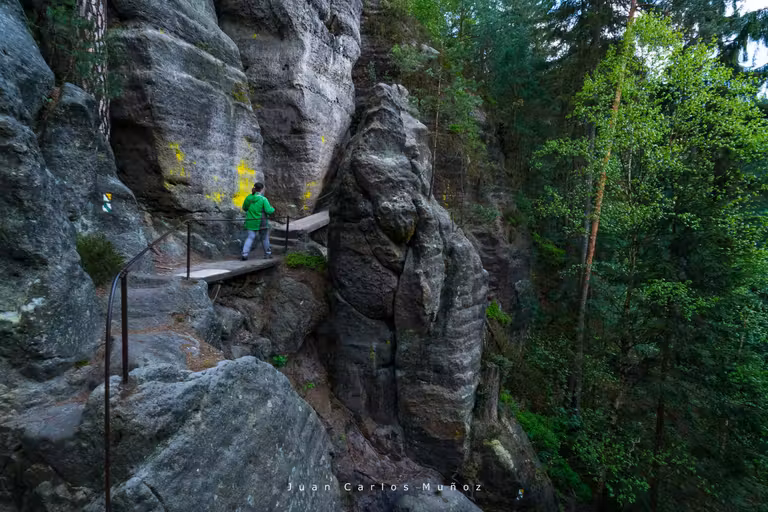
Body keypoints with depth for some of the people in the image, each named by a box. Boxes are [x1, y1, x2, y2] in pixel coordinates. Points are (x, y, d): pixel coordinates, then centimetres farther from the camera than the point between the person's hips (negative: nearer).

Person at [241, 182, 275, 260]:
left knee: (250, 237, 7)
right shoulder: (263, 199, -14)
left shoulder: (248, 198, 0)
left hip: (251, 222, 4)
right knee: (264, 238, 13)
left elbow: (244, 208, 13)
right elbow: (268, 211, -18)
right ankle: (267, 253, 26)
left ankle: (245, 254, -8)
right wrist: (272, 209, 3)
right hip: (261, 223, -3)